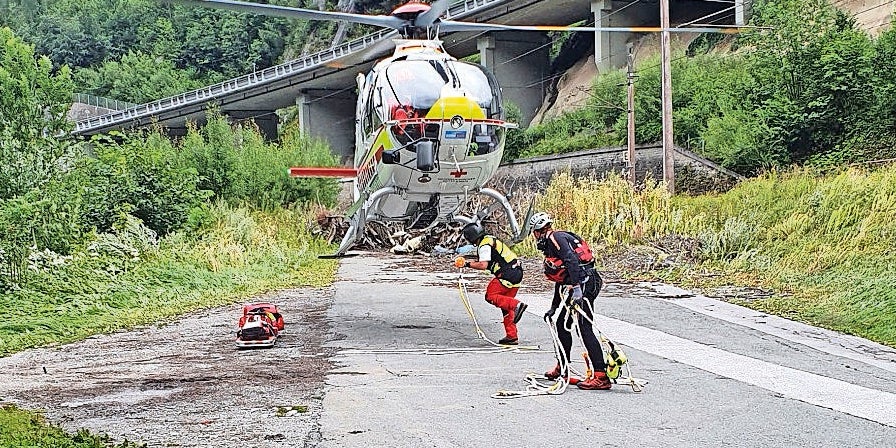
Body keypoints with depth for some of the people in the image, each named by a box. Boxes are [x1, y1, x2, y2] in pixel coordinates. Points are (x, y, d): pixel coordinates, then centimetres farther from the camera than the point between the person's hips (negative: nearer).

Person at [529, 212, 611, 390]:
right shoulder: (550, 245, 27)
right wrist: (554, 307, 37)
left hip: (584, 282, -10)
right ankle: (562, 368, 29)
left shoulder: (555, 238, -5)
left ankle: (601, 377, -18)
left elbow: (571, 260, -21)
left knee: (584, 328, -14)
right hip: (580, 286, 10)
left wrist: (576, 288, -29)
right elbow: (560, 279, 32)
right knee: (562, 324, 18)